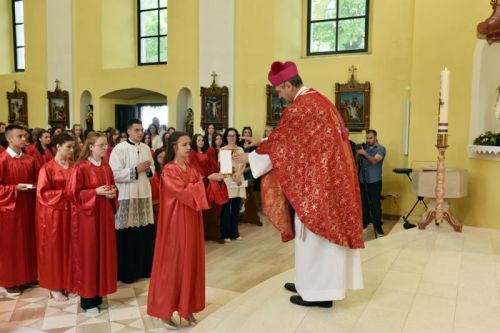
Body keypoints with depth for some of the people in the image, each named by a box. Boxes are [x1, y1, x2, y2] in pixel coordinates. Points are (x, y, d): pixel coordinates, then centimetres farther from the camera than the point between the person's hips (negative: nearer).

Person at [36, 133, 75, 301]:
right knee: (54, 249, 4)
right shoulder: (47, 168, -9)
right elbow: (42, 193, -12)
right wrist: (64, 194, -18)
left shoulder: (73, 167, 6)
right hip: (53, 214, -5)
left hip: (69, 212, 5)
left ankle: (67, 283, 21)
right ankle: (55, 287, 14)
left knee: (68, 247, 10)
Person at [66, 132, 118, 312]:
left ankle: (98, 295, 22)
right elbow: (72, 193, -13)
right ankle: (87, 299, 13)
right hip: (86, 216, -6)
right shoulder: (80, 168, -11)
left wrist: (112, 193, -5)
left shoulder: (107, 168, 9)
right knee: (88, 255, 1)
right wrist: (96, 192, -20)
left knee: (104, 253, 9)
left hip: (105, 215, 7)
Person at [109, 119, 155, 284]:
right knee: (127, 235, 0)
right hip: (126, 197, -5)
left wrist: (148, 170, -4)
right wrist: (136, 169, -17)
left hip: (144, 195, 6)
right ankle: (127, 272, 13)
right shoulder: (119, 149, -8)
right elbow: (115, 174, -15)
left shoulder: (146, 148, 10)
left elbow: (152, 168, 19)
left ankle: (144, 267, 22)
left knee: (145, 233, 8)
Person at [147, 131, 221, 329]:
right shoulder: (169, 170, -13)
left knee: (191, 261, 11)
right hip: (176, 221, -7)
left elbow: (197, 191, 9)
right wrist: (206, 179, -24)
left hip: (191, 220, 7)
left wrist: (214, 180, -6)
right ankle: (165, 311, 14)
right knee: (172, 263, 1)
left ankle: (187, 307, 23)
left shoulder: (190, 168, 10)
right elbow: (184, 192, -23)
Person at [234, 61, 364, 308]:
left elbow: (278, 144, -11)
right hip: (331, 175, 10)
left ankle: (317, 291, 12)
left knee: (311, 232, 1)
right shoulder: (320, 99, 14)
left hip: (314, 179, -10)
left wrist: (249, 157, 2)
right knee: (323, 228, 15)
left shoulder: (297, 108, -16)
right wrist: (263, 141, 21)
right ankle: (312, 283, 28)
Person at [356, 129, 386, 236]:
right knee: (363, 203, 9)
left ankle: (378, 226, 3)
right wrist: (357, 154, -9)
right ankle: (364, 223, 22)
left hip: (374, 181, -4)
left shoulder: (381, 149, -2)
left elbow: (374, 161, -19)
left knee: (375, 204, -4)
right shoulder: (363, 147, 11)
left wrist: (364, 153, -29)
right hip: (362, 181, 4)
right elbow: (357, 162, 9)